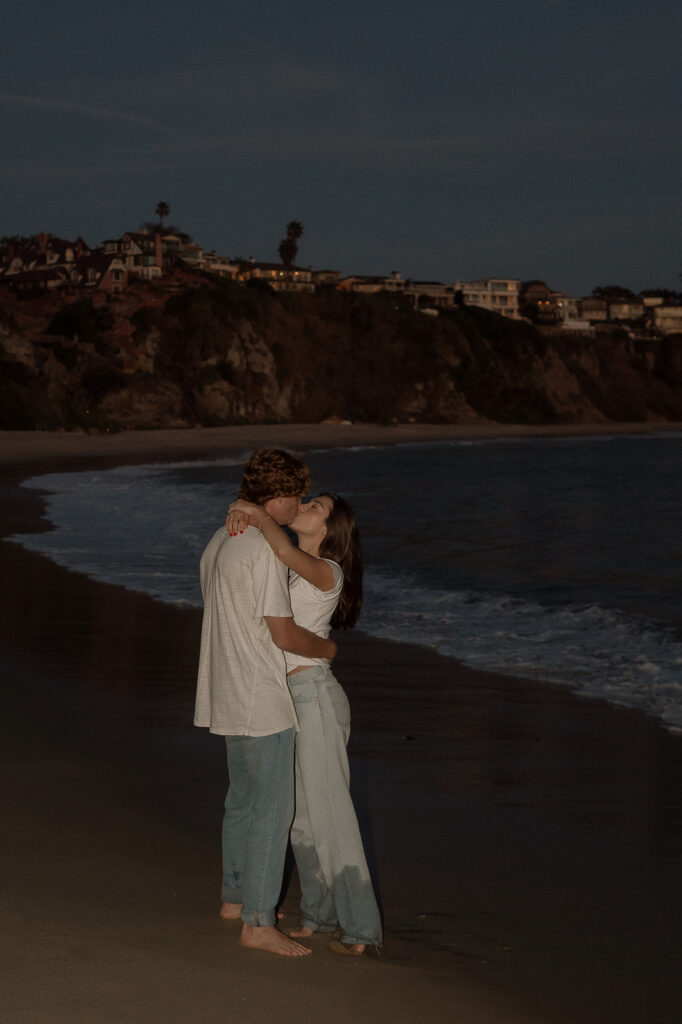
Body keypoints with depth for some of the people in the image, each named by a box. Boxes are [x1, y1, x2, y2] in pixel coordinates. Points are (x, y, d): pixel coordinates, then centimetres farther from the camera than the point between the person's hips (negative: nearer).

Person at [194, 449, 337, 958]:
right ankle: (258, 922, -3)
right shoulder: (263, 549, -20)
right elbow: (283, 633, -19)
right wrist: (326, 648, 0)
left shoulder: (220, 543, 9)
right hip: (262, 701, -10)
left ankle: (236, 897, 33)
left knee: (243, 799, 21)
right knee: (272, 809, -5)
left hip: (230, 698, 10)